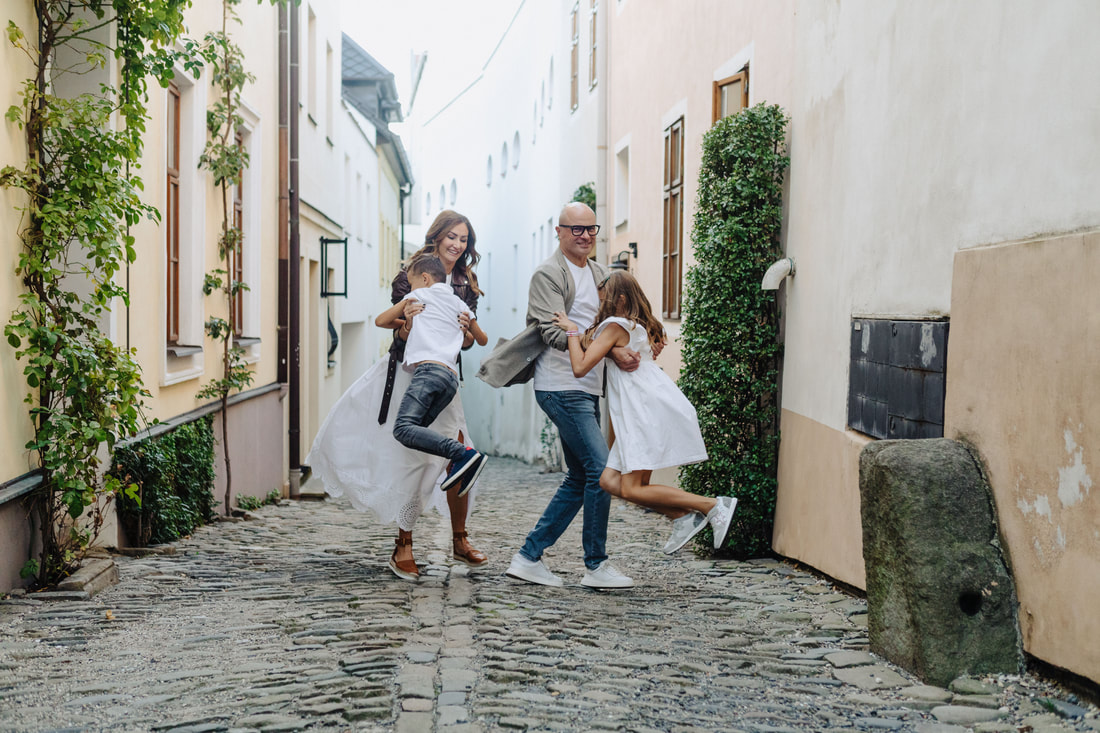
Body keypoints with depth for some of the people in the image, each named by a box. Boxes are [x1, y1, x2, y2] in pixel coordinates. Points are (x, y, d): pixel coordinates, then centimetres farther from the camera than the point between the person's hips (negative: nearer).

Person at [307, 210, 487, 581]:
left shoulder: (466, 285, 8)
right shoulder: (411, 276, -6)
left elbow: (466, 343, 8)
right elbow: (400, 336, -9)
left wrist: (466, 331, -14)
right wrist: (407, 321, -31)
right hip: (407, 375, -4)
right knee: (411, 459, -5)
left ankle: (459, 540, 18)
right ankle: (403, 547, 7)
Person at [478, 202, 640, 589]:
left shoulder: (599, 273, 17)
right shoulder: (549, 274, -8)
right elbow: (557, 333, -17)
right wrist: (611, 351, -24)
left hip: (586, 388, 9)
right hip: (562, 387, -9)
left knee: (580, 478, 10)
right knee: (601, 469, -10)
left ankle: (528, 557, 16)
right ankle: (596, 566, 2)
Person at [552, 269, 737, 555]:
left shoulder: (614, 326, -8)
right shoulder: (640, 326, 19)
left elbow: (580, 367, -15)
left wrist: (572, 331, -2)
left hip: (651, 412, -10)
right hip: (641, 414, 10)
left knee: (632, 488, -12)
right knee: (610, 481, 5)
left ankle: (714, 506, -10)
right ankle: (683, 517, 2)